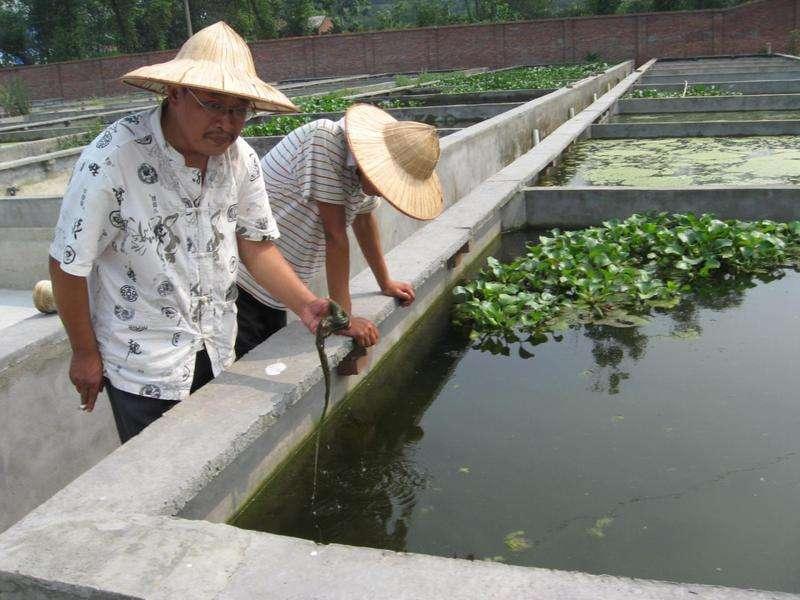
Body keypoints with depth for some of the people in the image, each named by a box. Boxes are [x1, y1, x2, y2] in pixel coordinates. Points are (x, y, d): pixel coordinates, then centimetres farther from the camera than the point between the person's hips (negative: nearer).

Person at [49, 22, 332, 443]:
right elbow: (69, 264, -15)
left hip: (217, 352, 5)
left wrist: (305, 304, -13)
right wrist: (85, 353, -6)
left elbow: (256, 246, 1)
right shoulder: (111, 160, -24)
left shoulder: (240, 158, -7)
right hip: (143, 365, -5)